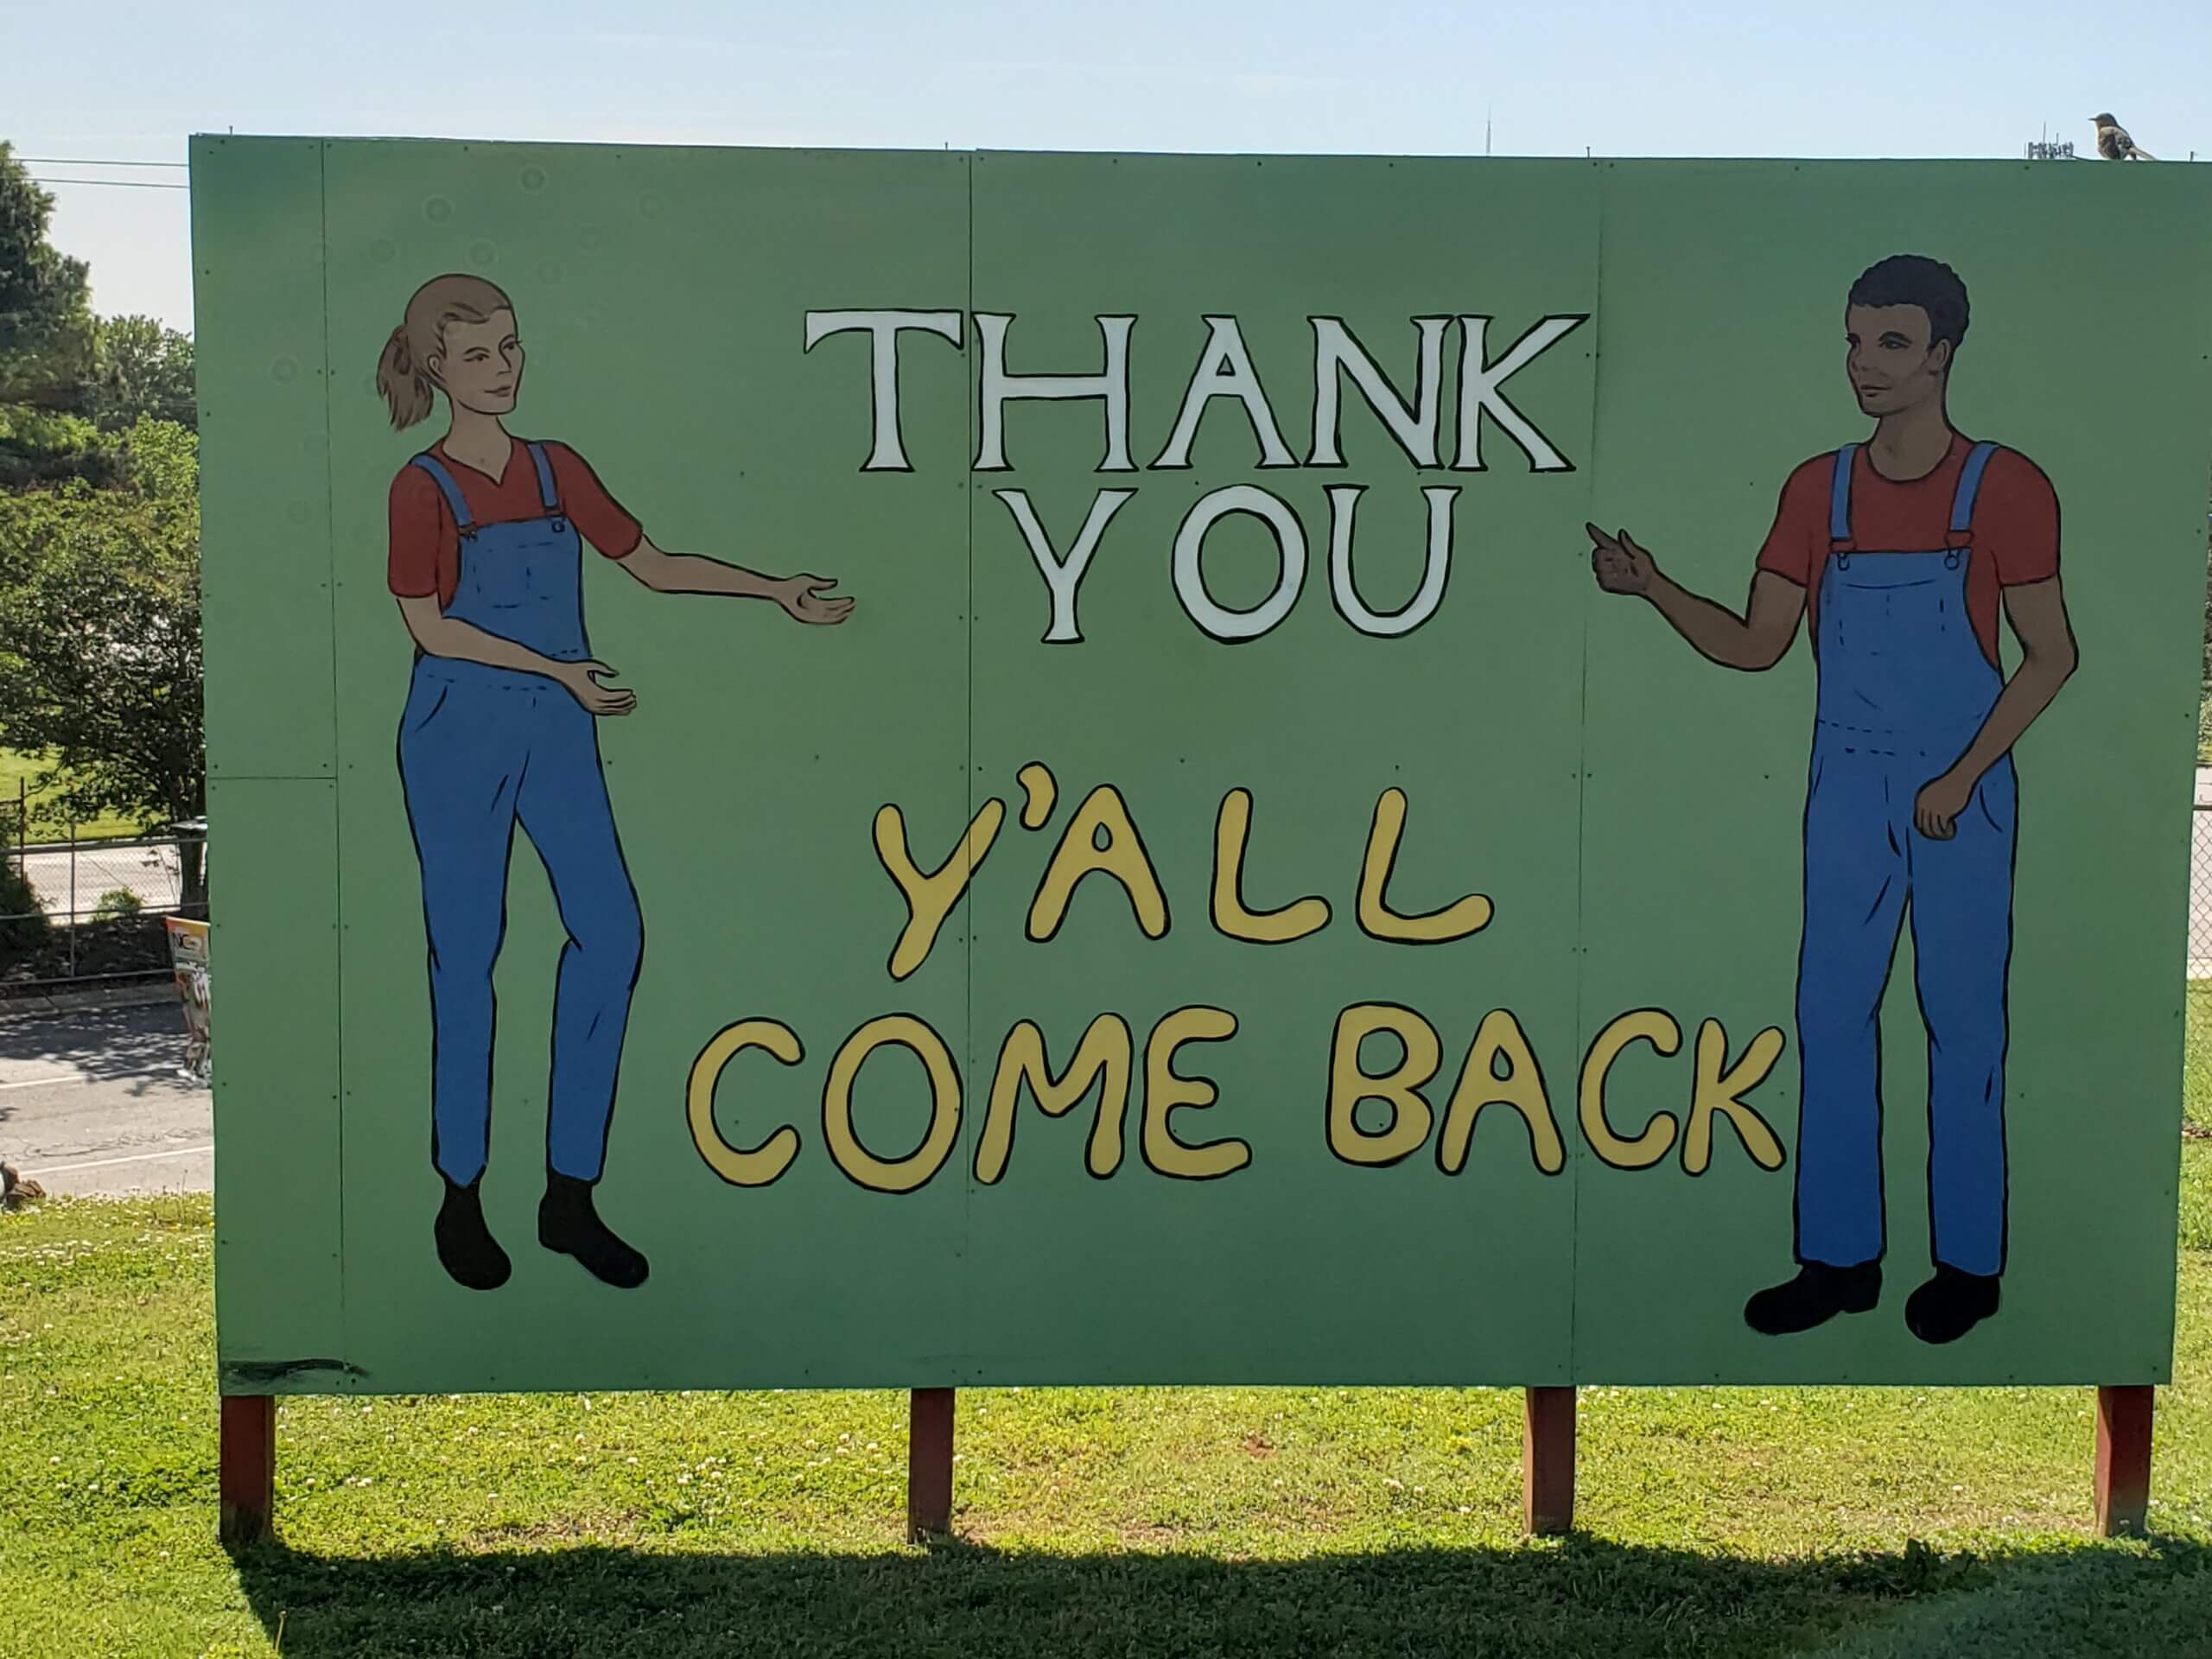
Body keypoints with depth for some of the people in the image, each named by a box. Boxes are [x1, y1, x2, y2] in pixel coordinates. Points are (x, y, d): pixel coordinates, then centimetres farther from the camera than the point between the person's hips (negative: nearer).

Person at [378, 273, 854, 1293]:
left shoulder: (558, 471, 8)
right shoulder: (424, 488, -5)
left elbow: (652, 566, 13)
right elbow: (431, 628, -10)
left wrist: (774, 590, 6)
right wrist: (558, 670, -16)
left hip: (557, 734, 5)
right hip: (460, 737, -4)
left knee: (611, 933, -4)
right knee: (466, 960, 1)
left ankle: (571, 1196, 7)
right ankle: (460, 1200, 16)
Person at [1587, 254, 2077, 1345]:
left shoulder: (2002, 487, -6)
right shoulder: (1818, 491, 5)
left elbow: (2052, 652, -5)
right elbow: (1755, 646, 4)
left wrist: (1962, 776, -12)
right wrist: (1652, 588, -12)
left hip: (1962, 795, -4)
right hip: (1847, 791, 4)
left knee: (1963, 1022, 3)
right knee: (1830, 1016, 5)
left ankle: (1969, 1262, 16)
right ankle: (1840, 1256, 15)